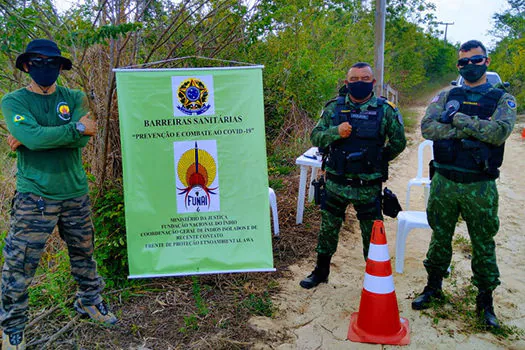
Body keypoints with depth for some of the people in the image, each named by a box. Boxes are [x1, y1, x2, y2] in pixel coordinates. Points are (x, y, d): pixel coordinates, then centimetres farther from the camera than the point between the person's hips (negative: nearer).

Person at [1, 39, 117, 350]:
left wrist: (30, 140, -14)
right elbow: (33, 137, -21)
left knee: (84, 254, 17)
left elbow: (83, 139, -12)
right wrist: (76, 128, -16)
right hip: (34, 196, -3)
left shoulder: (75, 99, 5)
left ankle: (90, 301, 39)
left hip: (76, 193, 3)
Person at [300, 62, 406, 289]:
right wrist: (335, 132, -19)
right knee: (328, 228, 15)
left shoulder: (385, 110, -2)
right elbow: (315, 136, -2)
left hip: (369, 185, -1)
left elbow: (398, 142, 7)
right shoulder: (334, 107, 1)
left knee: (372, 233, 11)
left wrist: (378, 160, 6)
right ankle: (321, 271, 35)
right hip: (336, 183, 2)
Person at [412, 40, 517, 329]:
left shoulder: (502, 99, 2)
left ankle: (485, 300, 27)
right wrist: (472, 129, -17)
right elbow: (427, 127, -11)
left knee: (484, 245, 10)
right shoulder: (446, 96, 7)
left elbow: (499, 133, -18)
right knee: (440, 238, 14)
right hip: (444, 182, 2)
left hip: (480, 186, -1)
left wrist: (458, 118, -15)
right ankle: (433, 288, 31)